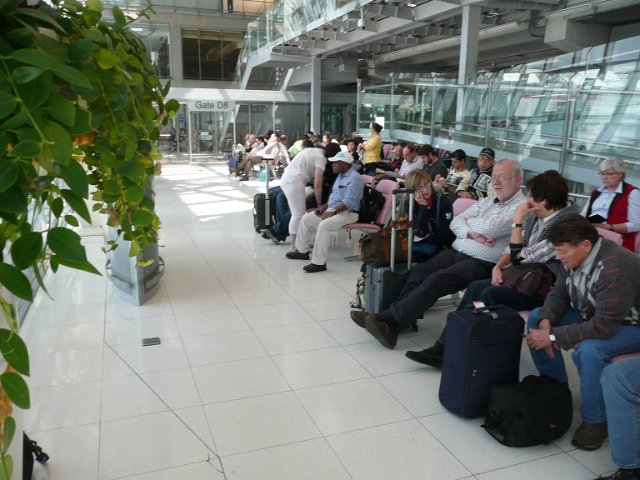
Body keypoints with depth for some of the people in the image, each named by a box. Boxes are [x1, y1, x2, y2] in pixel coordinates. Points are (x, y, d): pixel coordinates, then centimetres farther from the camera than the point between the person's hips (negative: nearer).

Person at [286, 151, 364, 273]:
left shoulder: (354, 178, -16)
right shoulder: (340, 176, 15)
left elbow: (349, 202, -24)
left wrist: (332, 212, -25)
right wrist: (324, 207, 8)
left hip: (347, 213, -10)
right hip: (333, 209, 10)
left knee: (324, 225, -34)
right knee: (306, 218, 7)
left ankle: (319, 262, -31)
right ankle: (302, 250, 18)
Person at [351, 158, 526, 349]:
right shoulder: (488, 201, 21)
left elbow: (490, 229, -17)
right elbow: (455, 222, 12)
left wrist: (468, 221, 3)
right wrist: (471, 233, -9)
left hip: (481, 263, -7)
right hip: (456, 253, 7)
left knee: (436, 280, -26)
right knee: (419, 270, -15)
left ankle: (389, 319, -24)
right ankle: (389, 324, -20)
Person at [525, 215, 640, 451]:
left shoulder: (615, 270, -35)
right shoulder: (575, 257, -10)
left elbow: (603, 327, -36)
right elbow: (558, 293, 1)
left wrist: (552, 336, -31)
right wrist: (546, 321, -19)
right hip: (593, 314, 9)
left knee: (588, 350, -36)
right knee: (536, 317, -1)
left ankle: (595, 422, -13)